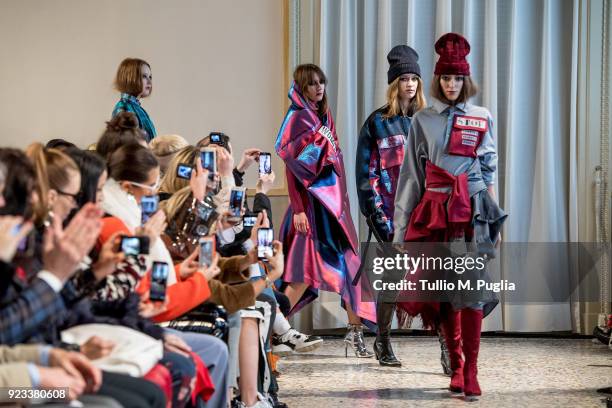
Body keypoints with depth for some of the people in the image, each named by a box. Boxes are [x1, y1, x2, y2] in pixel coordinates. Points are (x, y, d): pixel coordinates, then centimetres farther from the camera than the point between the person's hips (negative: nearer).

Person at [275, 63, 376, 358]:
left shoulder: (325, 115, 15)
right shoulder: (297, 118, -7)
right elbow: (292, 167, -12)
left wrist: (343, 200, 15)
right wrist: (298, 210, -18)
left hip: (334, 198, 8)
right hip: (312, 200, -8)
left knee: (349, 264, 8)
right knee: (306, 269, -10)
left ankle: (355, 330, 15)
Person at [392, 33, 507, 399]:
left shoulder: (482, 120, 8)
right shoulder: (423, 121, 8)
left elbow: (489, 173, 11)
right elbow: (412, 175, 8)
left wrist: (495, 219, 6)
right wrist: (403, 225, 5)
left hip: (473, 210, -1)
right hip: (434, 211, 1)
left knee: (471, 287, -10)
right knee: (442, 289, 2)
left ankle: (471, 372, -9)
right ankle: (456, 364, 15)